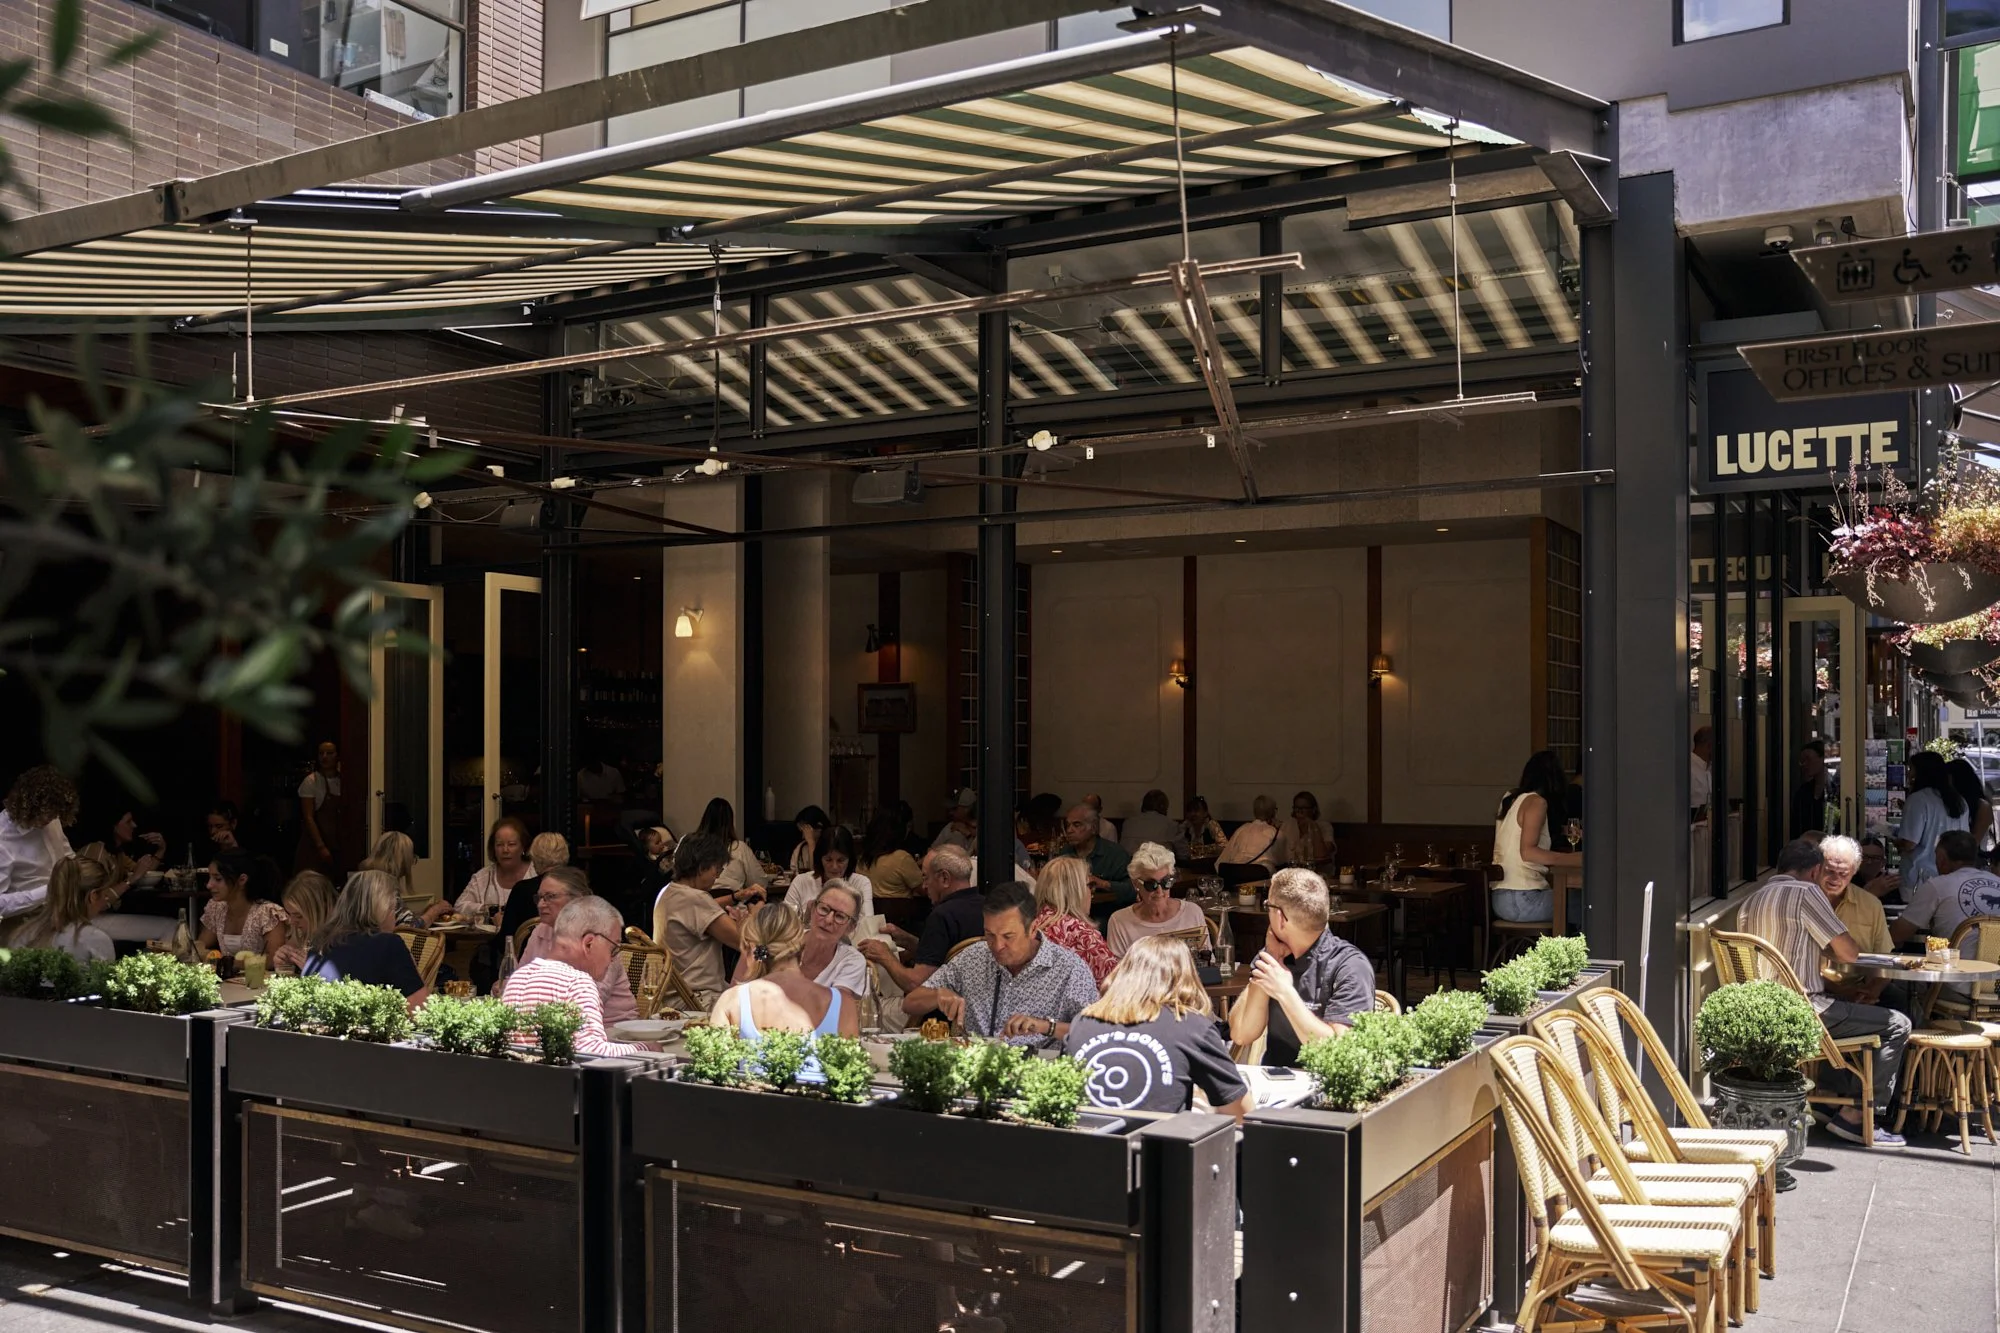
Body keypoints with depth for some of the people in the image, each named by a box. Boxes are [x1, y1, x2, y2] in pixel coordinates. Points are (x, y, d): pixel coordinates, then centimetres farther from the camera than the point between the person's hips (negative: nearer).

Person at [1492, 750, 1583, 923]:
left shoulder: (1509, 799, 15)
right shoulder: (1536, 802, -8)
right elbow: (1527, 852, -18)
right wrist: (1573, 859, -19)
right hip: (1522, 900, -8)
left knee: (1573, 897, 14)